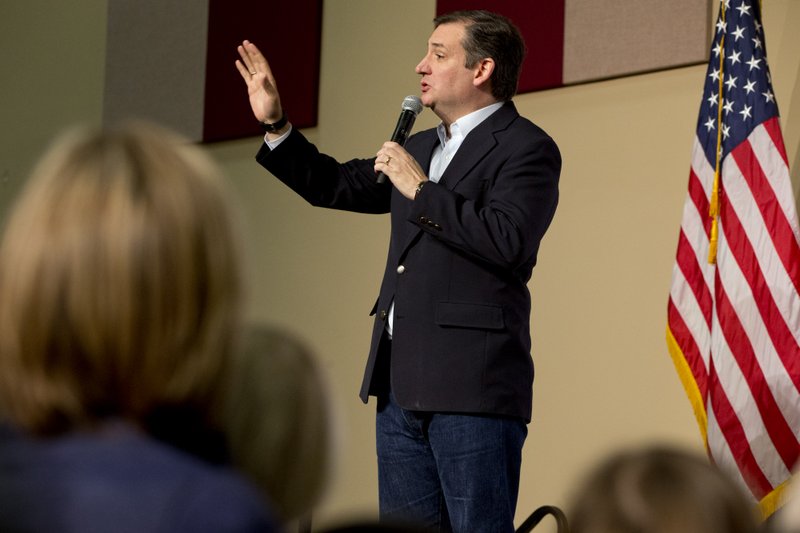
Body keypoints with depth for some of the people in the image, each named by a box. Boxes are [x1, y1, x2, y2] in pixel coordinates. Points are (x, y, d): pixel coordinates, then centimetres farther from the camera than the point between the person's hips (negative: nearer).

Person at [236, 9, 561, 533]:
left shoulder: (527, 148, -6)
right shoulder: (422, 147, 21)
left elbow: (509, 241, -21)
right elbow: (335, 185, 30)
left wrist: (421, 190, -16)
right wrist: (276, 124, 19)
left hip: (471, 389, -9)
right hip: (403, 387, 9)